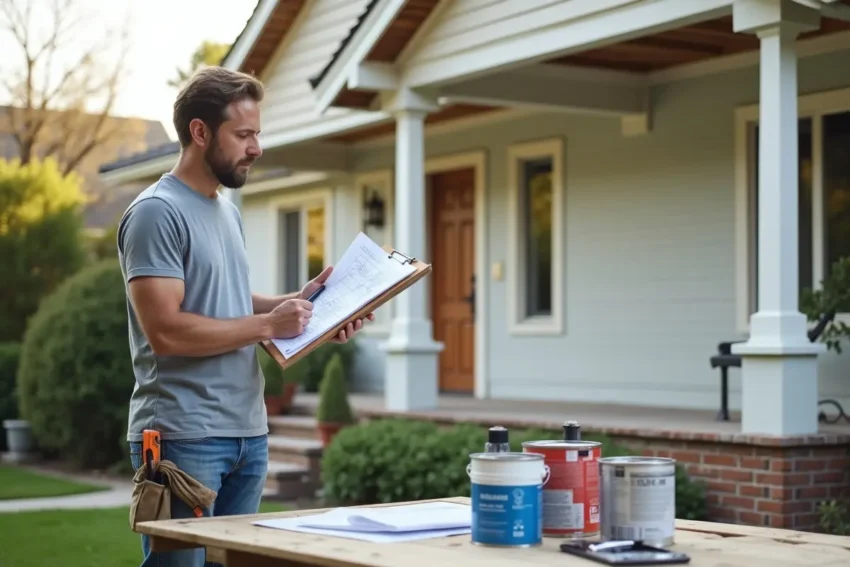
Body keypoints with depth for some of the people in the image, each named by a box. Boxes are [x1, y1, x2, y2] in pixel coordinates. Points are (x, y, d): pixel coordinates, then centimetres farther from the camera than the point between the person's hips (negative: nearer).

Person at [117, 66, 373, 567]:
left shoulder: (228, 212, 16)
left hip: (249, 432, 9)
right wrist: (268, 325, -15)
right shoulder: (157, 213, -12)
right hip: (185, 437, -8)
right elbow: (166, 331, -20)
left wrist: (297, 303, 6)